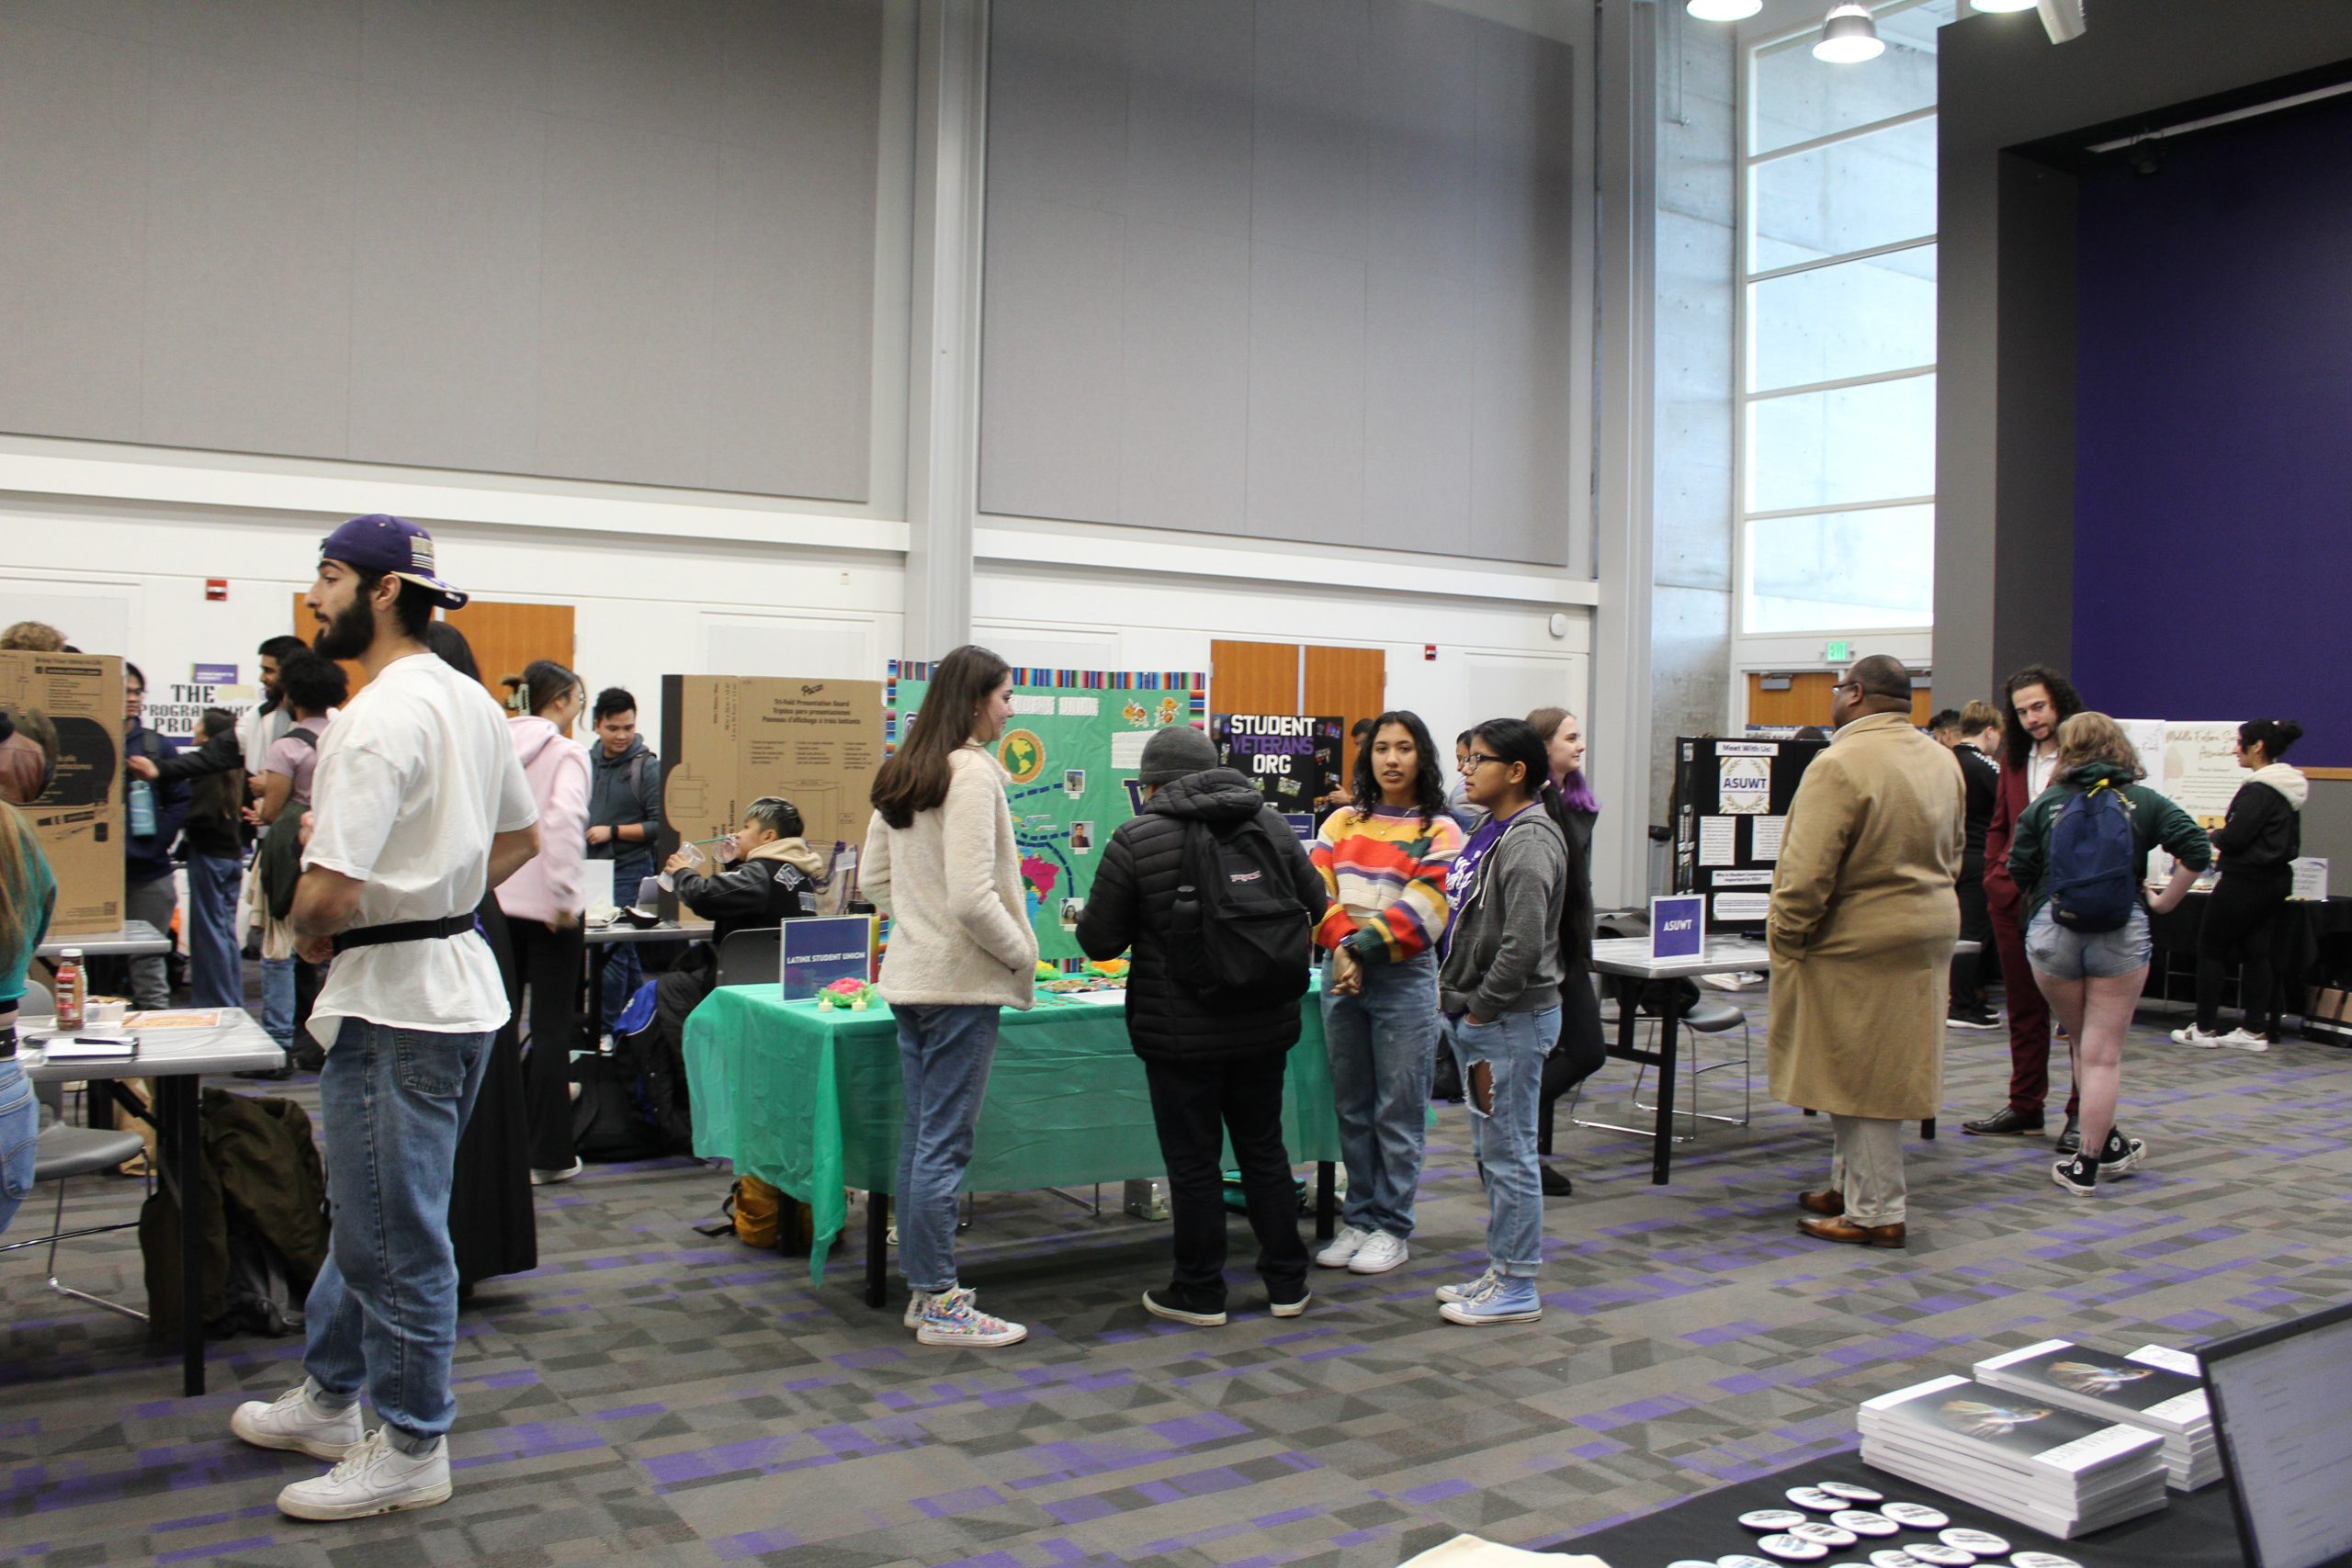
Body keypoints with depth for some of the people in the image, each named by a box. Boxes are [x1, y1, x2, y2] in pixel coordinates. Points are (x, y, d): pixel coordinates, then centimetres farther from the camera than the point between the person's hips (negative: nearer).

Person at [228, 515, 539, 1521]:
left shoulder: (379, 718, -22)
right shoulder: (469, 699, 9)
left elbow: (326, 891, -28)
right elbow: (519, 836, 22)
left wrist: (311, 935, -6)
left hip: (395, 1000, -10)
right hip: (458, 977, 10)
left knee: (396, 1233, 4)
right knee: (372, 1211, 23)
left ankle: (410, 1450, 18)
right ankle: (331, 1399, 39)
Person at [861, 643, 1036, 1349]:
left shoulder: (900, 775, 11)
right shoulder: (972, 772, -16)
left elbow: (874, 880, 17)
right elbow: (972, 896, -22)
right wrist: (1022, 953, -9)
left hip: (910, 974, 9)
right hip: (959, 981, -9)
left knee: (920, 1134, 14)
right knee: (946, 1142, -2)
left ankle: (922, 1288, 23)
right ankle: (940, 1303, 6)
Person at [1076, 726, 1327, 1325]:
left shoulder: (1136, 839, -12)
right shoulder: (1270, 822, 2)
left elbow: (1099, 939, -8)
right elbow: (1314, 905, 11)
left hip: (1180, 1031, -5)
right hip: (1264, 1026, 5)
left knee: (1193, 1161, 6)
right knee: (1264, 1148, 16)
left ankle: (1199, 1292, 17)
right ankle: (1287, 1283, 25)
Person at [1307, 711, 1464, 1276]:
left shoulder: (1439, 832, -2)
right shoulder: (1342, 822, 10)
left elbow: (1422, 912, -12)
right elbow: (1316, 890, 0)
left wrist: (1361, 947, -18)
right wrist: (1341, 948, -15)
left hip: (1403, 980, -4)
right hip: (1342, 977, 4)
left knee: (1398, 1112, 2)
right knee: (1353, 1109, 12)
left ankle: (1392, 1228, 13)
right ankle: (1358, 1219, 23)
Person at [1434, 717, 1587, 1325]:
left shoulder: (1529, 841, -18)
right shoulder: (1490, 831, 13)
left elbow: (1522, 945, -25)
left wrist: (1482, 1009, -16)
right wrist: (1462, 1007, 13)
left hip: (1510, 1021, -10)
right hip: (1475, 1017, 10)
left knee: (1508, 1154, -1)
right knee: (1491, 1152, 17)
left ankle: (1518, 1290, 10)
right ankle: (1501, 1270, 29)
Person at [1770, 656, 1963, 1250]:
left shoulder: (1840, 765, -20)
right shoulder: (1942, 761, 9)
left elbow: (1808, 872, -23)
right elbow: (1953, 853, 18)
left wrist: (1785, 941, -12)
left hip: (1857, 943, -9)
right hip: (1927, 932, 9)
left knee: (1859, 1075, 0)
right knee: (1880, 1071, 17)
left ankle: (1874, 1213, 7)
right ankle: (1851, 1185, 30)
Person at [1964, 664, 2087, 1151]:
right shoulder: (2015, 759, 14)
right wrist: (1995, 875, 10)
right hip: (2015, 899, 6)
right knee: (2023, 1007, 13)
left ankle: (2083, 1113, 10)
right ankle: (2025, 1106, 23)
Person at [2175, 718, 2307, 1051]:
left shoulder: (2257, 790, -20)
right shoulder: (2290, 788, 10)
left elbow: (2233, 838, -22)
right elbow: (2291, 843, 17)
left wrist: (2214, 835, -1)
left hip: (2246, 882, -9)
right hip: (2277, 879, 9)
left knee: (2211, 950, 2)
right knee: (2255, 952, 11)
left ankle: (2205, 1028, 6)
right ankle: (2256, 1030, 11)